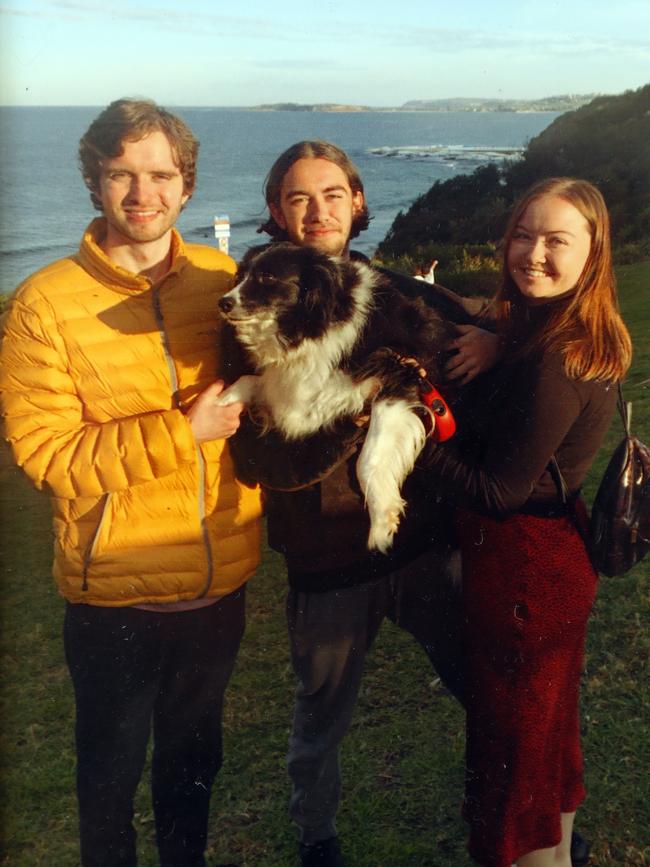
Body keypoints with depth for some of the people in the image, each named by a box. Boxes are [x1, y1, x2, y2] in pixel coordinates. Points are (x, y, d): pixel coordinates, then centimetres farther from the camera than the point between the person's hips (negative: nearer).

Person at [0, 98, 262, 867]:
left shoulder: (224, 280, -2)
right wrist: (182, 432, -23)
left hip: (220, 580, 4)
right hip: (115, 592, -3)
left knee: (194, 754, 25)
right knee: (112, 765, 18)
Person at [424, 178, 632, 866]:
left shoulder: (555, 358, -26)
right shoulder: (586, 338, 3)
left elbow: (499, 489, -21)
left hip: (522, 564, -10)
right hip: (558, 550, 10)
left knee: (511, 738, 9)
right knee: (549, 719, 26)